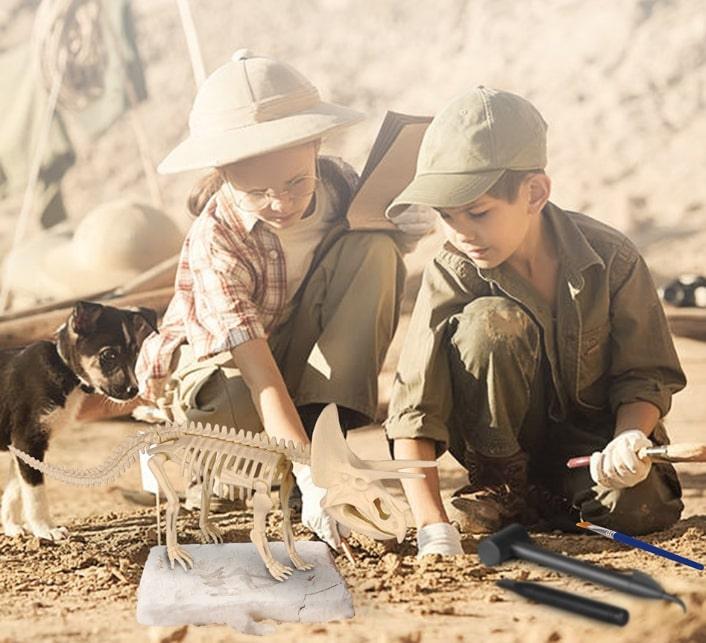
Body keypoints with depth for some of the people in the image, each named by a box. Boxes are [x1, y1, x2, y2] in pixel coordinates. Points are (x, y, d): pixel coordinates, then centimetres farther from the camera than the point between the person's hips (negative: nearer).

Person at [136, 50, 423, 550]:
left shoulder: (336, 183, -18)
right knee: (229, 407, -43)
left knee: (375, 249, -22)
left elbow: (381, 251, 4)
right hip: (221, 364, -4)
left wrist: (401, 228, -22)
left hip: (304, 354, 5)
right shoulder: (216, 244, -32)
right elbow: (263, 381, -39)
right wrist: (310, 482, -49)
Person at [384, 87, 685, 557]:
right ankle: (503, 484, -9)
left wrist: (629, 438, -33)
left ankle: (559, 497, 2)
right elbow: (414, 410, -26)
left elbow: (646, 376, -10)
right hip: (505, 438, 0)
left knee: (639, 508, -32)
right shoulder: (453, 273, -20)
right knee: (488, 322, -29)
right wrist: (434, 528, -38)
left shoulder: (612, 258, -18)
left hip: (591, 435, 0)